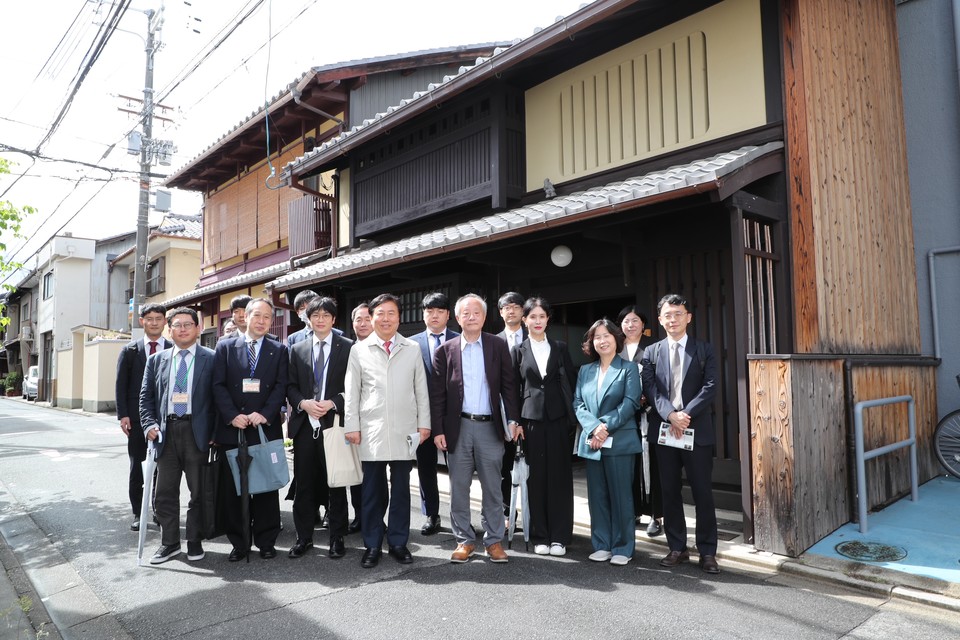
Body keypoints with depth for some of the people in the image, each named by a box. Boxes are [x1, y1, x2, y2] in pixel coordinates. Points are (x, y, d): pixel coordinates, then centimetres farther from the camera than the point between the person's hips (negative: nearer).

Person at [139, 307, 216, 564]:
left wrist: (215, 433, -8)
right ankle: (169, 543, 25)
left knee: (199, 492, 7)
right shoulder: (157, 360, 12)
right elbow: (146, 397, 13)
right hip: (166, 433, 3)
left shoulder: (212, 359, 0)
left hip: (198, 433, -3)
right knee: (165, 493, 10)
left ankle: (195, 542, 23)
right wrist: (150, 425, -2)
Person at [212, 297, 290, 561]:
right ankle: (238, 543, 18)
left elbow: (281, 386, 0)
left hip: (266, 428, 0)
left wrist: (265, 414, -13)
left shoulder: (279, 350, 8)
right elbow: (218, 385, 1)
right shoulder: (225, 347, 8)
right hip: (232, 428, 0)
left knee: (267, 486, 5)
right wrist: (232, 416, -11)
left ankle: (266, 541, 16)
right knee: (234, 488, 7)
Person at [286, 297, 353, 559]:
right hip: (304, 425, 3)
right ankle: (304, 537, 23)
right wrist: (303, 403, -8)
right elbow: (290, 386, 10)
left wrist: (333, 403, -15)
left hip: (334, 424, -3)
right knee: (304, 484, 10)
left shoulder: (348, 348, 1)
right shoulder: (297, 349, 12)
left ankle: (337, 538, 17)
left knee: (335, 484, 5)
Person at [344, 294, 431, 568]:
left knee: (401, 489, 7)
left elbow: (421, 389, 8)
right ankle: (372, 546, 17)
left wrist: (424, 423, 4)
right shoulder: (359, 350, 6)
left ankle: (399, 543, 20)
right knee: (372, 490, 5)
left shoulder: (412, 349, 8)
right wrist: (352, 426, 0)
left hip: (404, 432, 1)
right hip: (371, 431, -1)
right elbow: (352, 392, 5)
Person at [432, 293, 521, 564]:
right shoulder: (445, 350, 2)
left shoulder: (498, 346, 3)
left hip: (490, 427, 0)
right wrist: (438, 430, -3)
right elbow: (438, 394, 2)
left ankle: (494, 540, 20)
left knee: (492, 488, 8)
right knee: (459, 488, 8)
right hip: (458, 428, 0)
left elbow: (509, 386, 3)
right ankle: (464, 539, 21)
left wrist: (513, 419, -5)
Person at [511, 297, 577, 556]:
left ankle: (559, 537, 12)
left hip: (558, 418, 1)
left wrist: (572, 417, -1)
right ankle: (540, 536, 15)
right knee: (536, 478, 3)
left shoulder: (560, 348, 9)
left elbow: (572, 383, 7)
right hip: (531, 418, 0)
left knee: (559, 477, 3)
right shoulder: (518, 351, 6)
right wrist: (514, 422, 0)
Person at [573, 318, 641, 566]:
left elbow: (630, 403, -7)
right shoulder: (585, 371, 14)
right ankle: (601, 545, 19)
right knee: (597, 496, 8)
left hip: (619, 441, -4)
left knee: (620, 495, 2)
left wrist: (606, 426, -15)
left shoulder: (629, 368, 2)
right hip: (591, 442, 4)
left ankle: (623, 548, 13)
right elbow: (578, 403, 6)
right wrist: (593, 429, -10)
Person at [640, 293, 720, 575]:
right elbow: (650, 389, -1)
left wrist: (686, 414, -16)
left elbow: (710, 387, -5)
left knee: (703, 493, 3)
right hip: (664, 430, 2)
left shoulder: (704, 349, 5)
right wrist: (670, 415, -16)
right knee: (669, 492, 9)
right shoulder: (651, 352, 9)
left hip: (697, 430, -2)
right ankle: (677, 548, 21)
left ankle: (707, 551, 15)